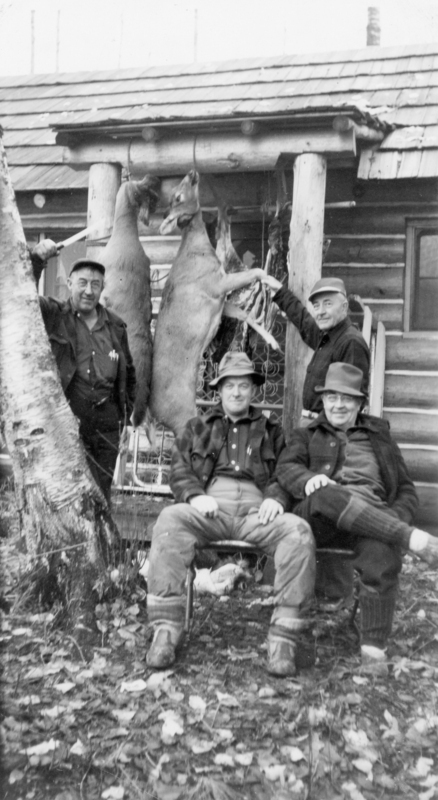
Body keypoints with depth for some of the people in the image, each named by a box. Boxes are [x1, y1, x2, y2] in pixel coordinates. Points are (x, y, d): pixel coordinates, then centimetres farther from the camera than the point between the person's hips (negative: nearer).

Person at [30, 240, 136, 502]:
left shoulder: (115, 325, 13)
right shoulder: (53, 315, 2)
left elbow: (128, 372, 22)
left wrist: (126, 410, 16)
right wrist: (37, 259, -21)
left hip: (106, 421, 4)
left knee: (102, 490, 11)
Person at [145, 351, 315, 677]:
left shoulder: (272, 433, 28)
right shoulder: (197, 428, 28)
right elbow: (179, 470, 15)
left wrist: (277, 499, -8)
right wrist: (195, 495, -7)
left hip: (257, 511, 0)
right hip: (210, 508, 0)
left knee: (298, 531, -32)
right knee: (170, 520, -33)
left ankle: (283, 636, -30)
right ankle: (166, 629, -32)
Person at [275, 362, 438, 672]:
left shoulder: (379, 437, 28)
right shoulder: (307, 435, 27)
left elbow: (407, 491, 21)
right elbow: (286, 467, 6)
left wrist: (396, 518, -3)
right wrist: (309, 479, -19)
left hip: (375, 518, 1)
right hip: (319, 518, 0)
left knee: (382, 555, -36)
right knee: (328, 495, -38)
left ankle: (374, 651, -27)